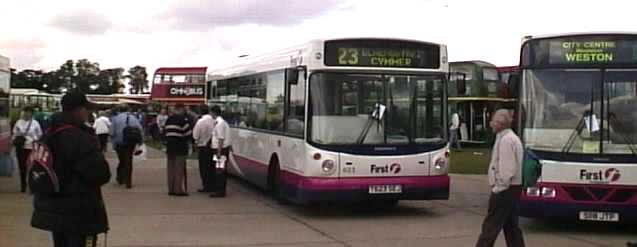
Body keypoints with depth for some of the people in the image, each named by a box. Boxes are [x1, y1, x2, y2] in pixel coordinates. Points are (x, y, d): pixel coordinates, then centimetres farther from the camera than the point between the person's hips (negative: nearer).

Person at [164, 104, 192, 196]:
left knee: (171, 168, 11)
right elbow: (188, 133, -12)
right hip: (180, 147, -7)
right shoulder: (183, 119, -12)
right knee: (180, 169, -3)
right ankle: (179, 190, -3)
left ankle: (171, 189, 13)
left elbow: (166, 132, 14)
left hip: (170, 147, 7)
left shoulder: (169, 119, 12)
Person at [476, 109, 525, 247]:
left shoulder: (506, 140, -17)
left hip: (504, 190, -10)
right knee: (511, 226, 12)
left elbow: (507, 169, -23)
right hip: (513, 189, 10)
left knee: (490, 226, -7)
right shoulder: (512, 138, 17)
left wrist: (498, 188, -19)